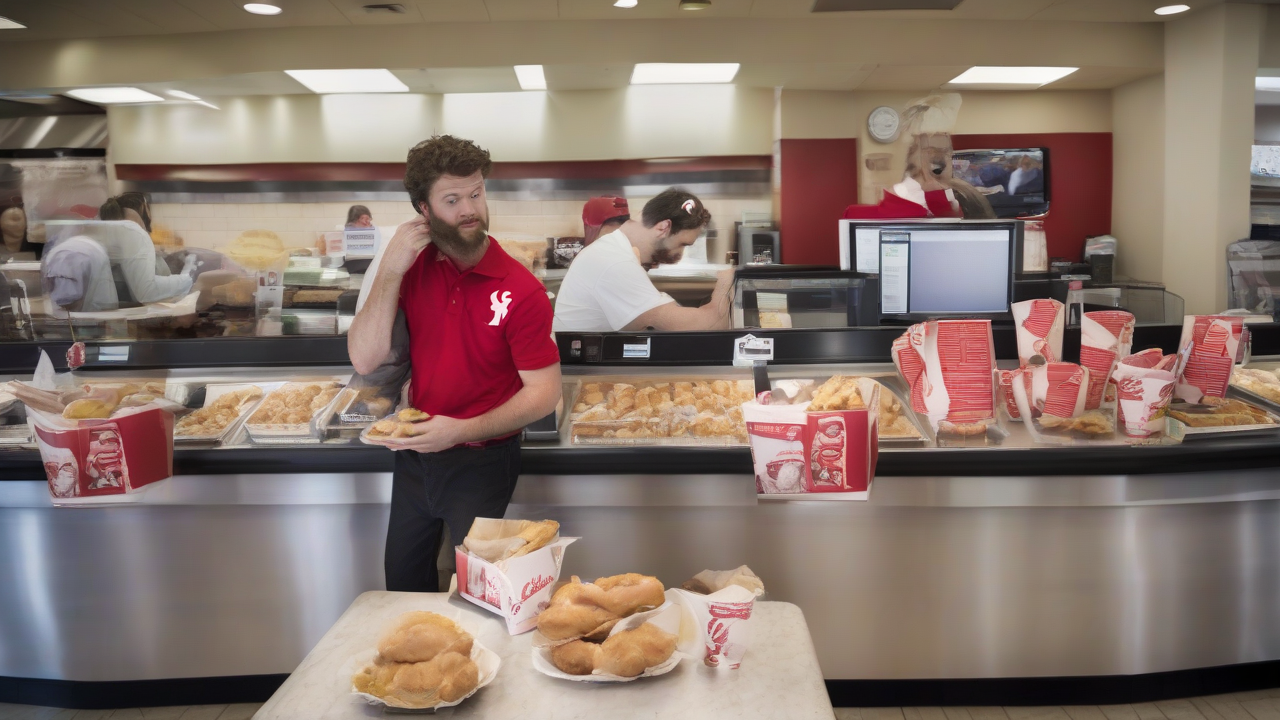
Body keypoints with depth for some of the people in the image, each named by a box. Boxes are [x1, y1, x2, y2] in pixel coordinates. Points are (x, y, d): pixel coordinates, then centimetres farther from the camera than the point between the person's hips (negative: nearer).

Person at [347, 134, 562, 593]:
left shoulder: (520, 289, -19)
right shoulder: (413, 267, -4)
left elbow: (544, 393, -17)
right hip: (415, 453, 5)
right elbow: (364, 361, -11)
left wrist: (463, 430, -26)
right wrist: (390, 271, -19)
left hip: (482, 461, -5)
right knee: (402, 582, 22)